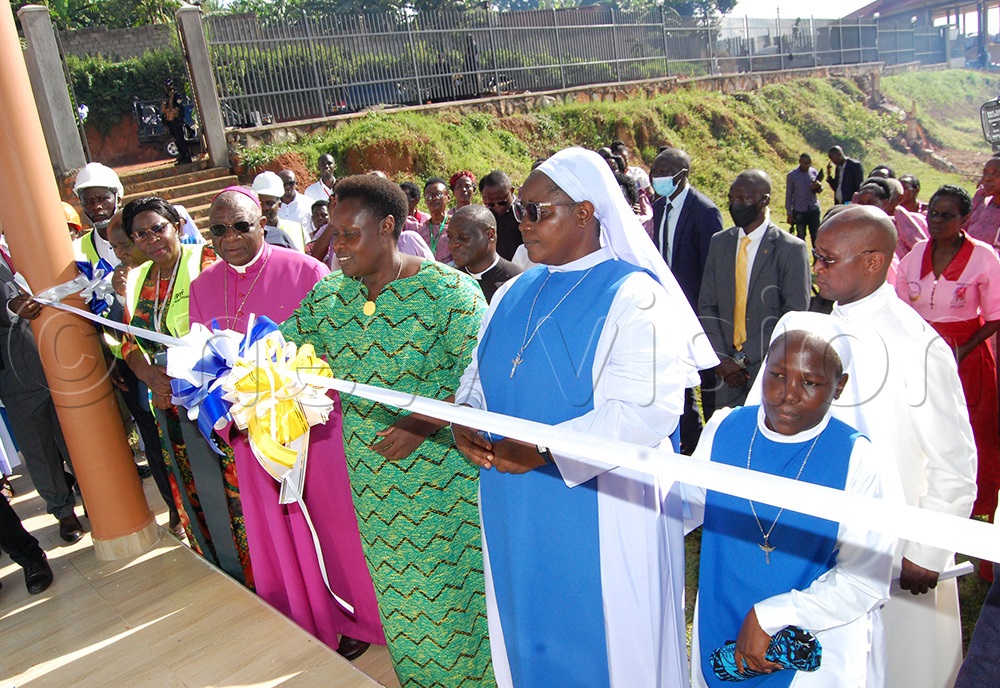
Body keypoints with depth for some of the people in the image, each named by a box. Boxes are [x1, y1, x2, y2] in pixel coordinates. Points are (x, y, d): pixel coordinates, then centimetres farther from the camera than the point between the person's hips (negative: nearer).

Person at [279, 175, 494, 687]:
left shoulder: (446, 290, -15)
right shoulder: (328, 294, 3)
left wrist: (425, 423, -27)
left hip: (444, 472, -5)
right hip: (374, 479, 5)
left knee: (450, 584, 10)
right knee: (398, 586, 19)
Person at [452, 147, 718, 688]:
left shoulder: (633, 297, -14)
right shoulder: (514, 295, 8)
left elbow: (648, 410, -23)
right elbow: (481, 375, 14)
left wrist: (544, 450, -28)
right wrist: (464, 421, -8)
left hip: (598, 519, -6)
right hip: (517, 519, 6)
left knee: (601, 641, 12)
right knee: (530, 631, 22)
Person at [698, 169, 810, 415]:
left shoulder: (792, 249, -7)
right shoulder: (719, 242, 7)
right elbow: (707, 306, 6)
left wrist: (742, 358, -16)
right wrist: (722, 358, -6)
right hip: (727, 368, 4)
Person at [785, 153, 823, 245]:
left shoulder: (814, 172, 3)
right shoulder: (792, 175, -4)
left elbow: (819, 190, 11)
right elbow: (789, 195, 0)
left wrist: (818, 187, -14)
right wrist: (789, 214, -4)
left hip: (814, 209, 2)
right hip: (799, 211, -2)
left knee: (815, 235, 7)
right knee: (801, 236, 5)